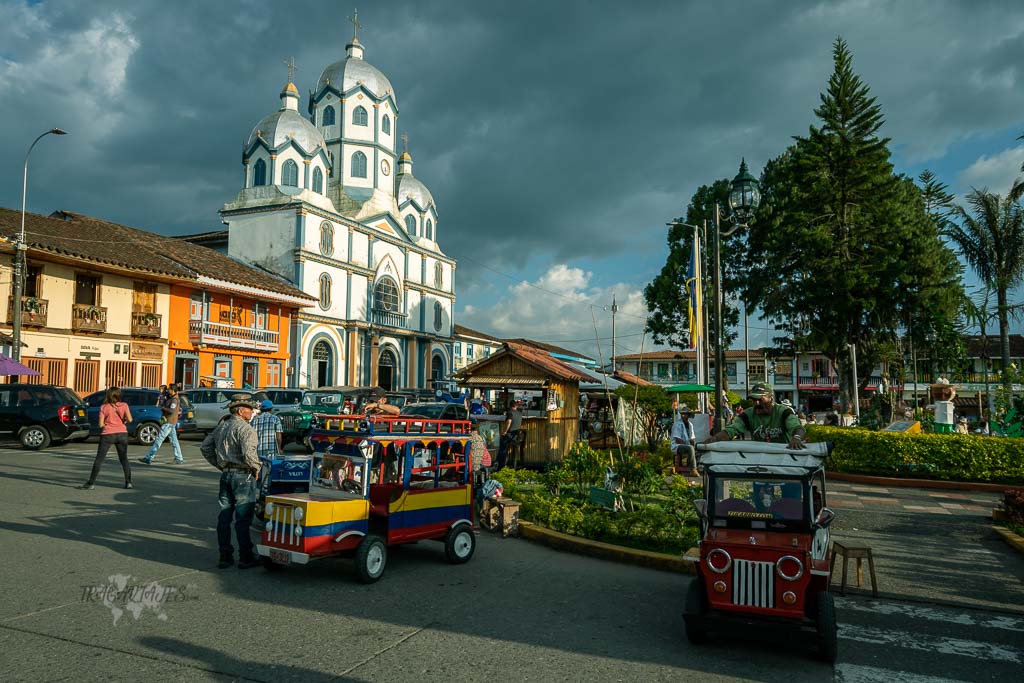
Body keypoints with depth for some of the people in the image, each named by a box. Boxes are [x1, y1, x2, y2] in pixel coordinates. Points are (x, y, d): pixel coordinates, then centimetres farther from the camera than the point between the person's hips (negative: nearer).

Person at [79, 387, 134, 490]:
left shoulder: (104, 407, -2)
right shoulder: (124, 405, 0)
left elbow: (101, 424, -5)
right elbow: (129, 419, -11)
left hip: (107, 434, -2)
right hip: (122, 434, 2)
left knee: (99, 459, 4)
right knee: (124, 458, 11)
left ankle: (91, 483, 2)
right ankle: (128, 482, 8)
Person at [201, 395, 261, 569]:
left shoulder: (221, 427, 13)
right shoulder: (245, 429, -14)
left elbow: (205, 447, 17)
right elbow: (248, 453, -26)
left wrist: (220, 464, 18)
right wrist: (256, 468, -10)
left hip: (225, 475, 8)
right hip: (243, 476, -8)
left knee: (224, 517, 11)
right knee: (243, 519, -1)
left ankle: (225, 557, 17)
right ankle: (245, 558, 5)